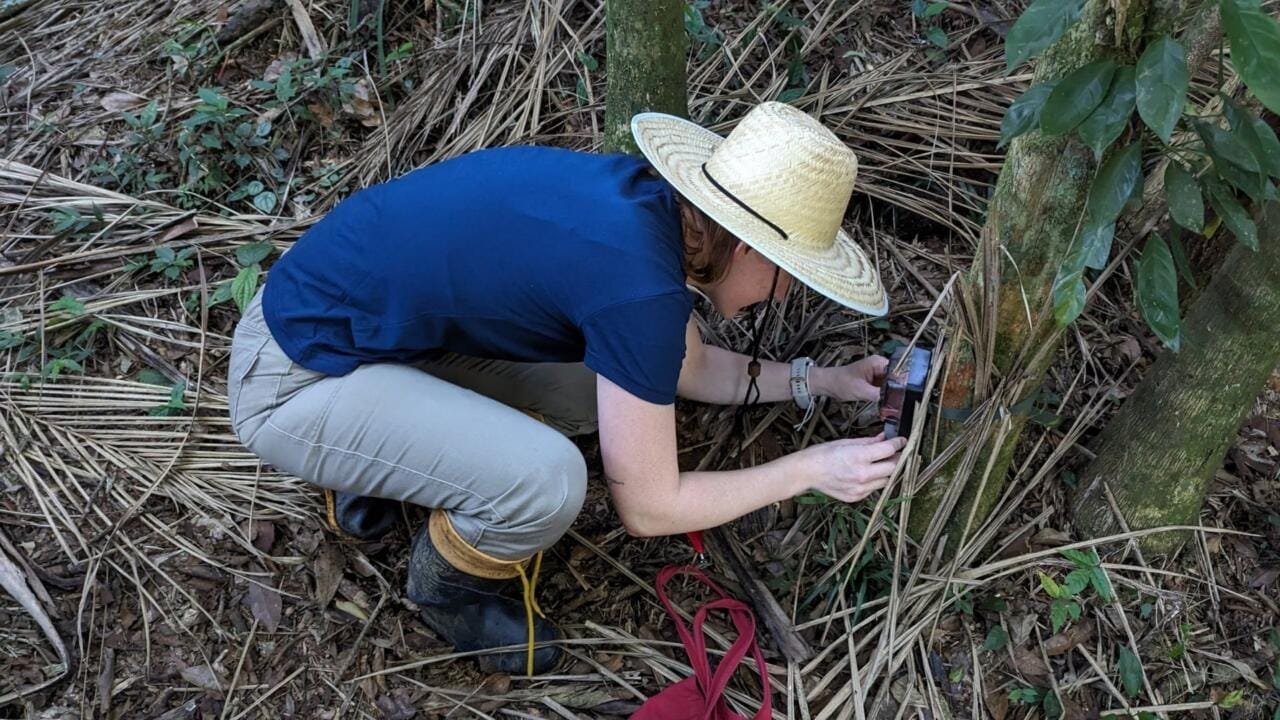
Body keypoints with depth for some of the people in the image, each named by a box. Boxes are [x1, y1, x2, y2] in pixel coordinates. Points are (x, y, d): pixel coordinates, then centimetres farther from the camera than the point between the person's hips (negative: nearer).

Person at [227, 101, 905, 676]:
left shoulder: (650, 198, -3)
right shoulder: (639, 283, -29)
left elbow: (690, 367, 15)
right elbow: (647, 508, -17)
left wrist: (820, 380, 14)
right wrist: (810, 469, -8)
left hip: (373, 313, 9)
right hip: (294, 378, -8)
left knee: (611, 385, 6)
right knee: (547, 480, -27)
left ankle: (374, 473, 19)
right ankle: (448, 588, 9)